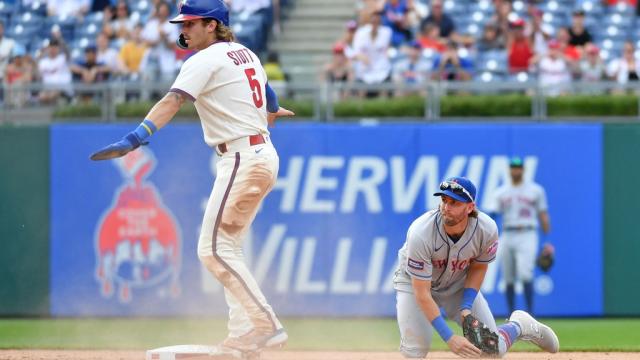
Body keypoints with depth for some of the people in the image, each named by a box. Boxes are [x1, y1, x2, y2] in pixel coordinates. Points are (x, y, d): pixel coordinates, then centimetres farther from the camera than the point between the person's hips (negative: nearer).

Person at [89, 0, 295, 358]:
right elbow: (267, 95, 36)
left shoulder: (206, 60, -10)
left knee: (214, 248, -10)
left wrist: (135, 138, -37)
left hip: (242, 158, -10)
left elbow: (172, 101, -25)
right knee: (227, 247, 16)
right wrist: (272, 111, 61)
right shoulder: (246, 53, 16)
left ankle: (267, 325, -15)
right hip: (265, 154, 10)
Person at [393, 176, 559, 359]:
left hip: (458, 285, 2)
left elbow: (478, 267, -4)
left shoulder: (487, 229, -26)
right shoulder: (421, 234, -37)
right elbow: (422, 293, -33)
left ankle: (518, 325, 32)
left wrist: (466, 307, -16)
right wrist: (449, 338, -37)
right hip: (414, 281, -2)